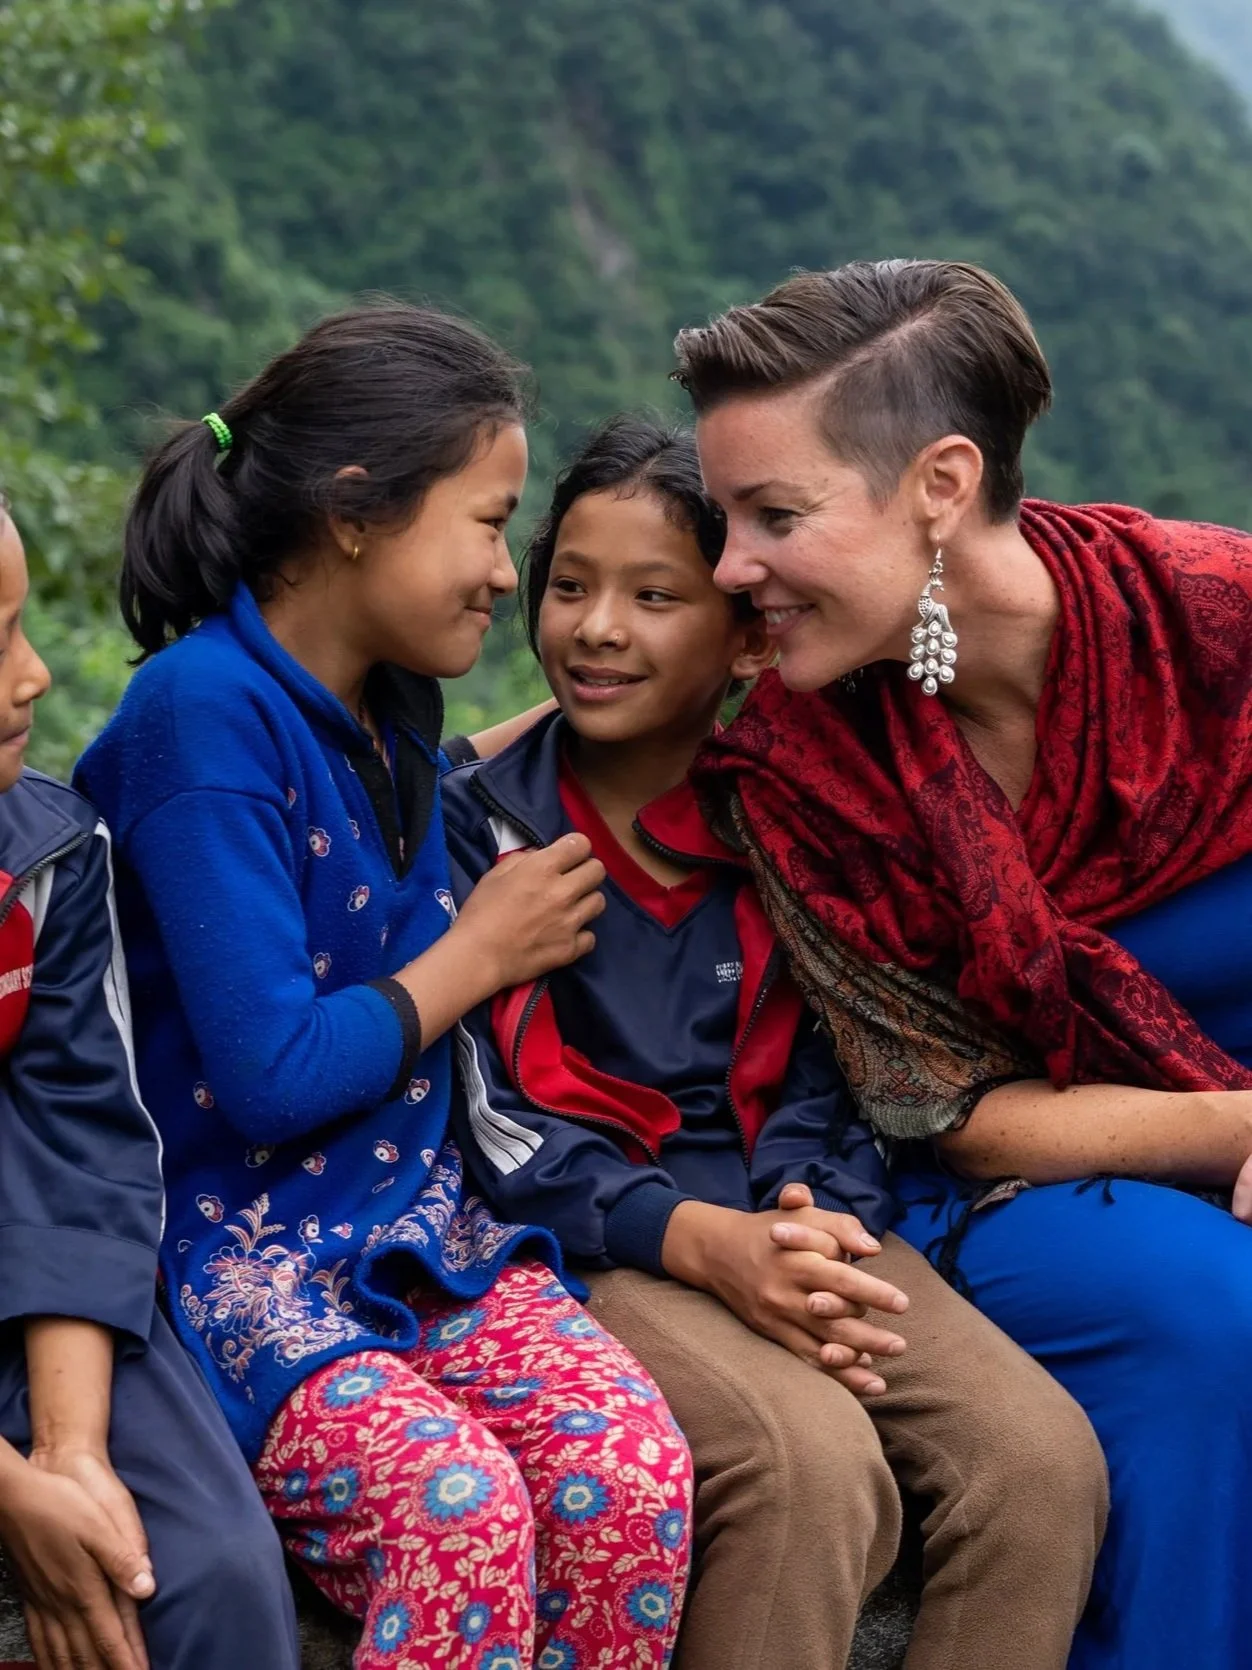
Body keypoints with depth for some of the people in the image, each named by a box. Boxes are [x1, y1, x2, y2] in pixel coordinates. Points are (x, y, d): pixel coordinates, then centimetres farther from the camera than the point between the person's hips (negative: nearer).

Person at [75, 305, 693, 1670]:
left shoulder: (393, 708, 11)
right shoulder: (205, 711, -15)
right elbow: (269, 1080, -19)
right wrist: (479, 954, -4)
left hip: (418, 1229, 7)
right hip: (234, 1244, -7)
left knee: (634, 1475, -22)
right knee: (457, 1503, -33)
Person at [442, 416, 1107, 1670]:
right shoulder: (476, 825, 1)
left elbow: (820, 1074, 10)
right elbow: (490, 1125, -6)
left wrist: (805, 1219, -13)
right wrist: (700, 1240, -19)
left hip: (791, 1230, 4)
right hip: (590, 1246, -3)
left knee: (1044, 1458, -20)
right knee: (814, 1464, -32)